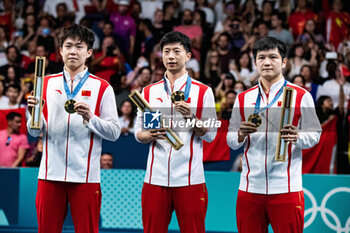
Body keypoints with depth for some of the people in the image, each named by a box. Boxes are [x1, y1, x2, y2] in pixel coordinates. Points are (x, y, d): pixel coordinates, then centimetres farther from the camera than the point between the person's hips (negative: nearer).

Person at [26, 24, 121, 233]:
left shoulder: (102, 88, 4)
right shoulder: (47, 84, 12)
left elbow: (114, 132, -1)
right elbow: (35, 132, 12)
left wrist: (89, 118, -16)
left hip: (85, 175, -2)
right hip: (51, 173, 2)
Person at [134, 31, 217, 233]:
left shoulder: (203, 91, 5)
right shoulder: (149, 91, 12)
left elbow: (210, 134, 1)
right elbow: (138, 131, 15)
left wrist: (190, 117, -16)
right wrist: (150, 135, -7)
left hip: (190, 178, -2)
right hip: (156, 177, 2)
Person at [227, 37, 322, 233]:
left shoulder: (301, 96, 3)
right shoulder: (244, 98, 12)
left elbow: (314, 134, 3)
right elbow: (232, 141, 14)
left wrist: (297, 137, -18)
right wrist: (241, 134, -8)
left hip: (286, 187, -3)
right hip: (250, 187, 3)